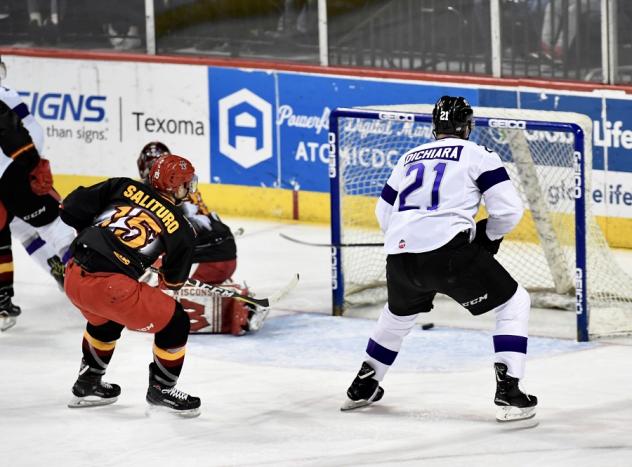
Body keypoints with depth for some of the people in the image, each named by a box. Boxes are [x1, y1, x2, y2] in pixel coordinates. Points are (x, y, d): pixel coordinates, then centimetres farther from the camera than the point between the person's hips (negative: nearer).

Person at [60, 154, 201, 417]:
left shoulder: (124, 188, 12)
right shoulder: (181, 229, 7)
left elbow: (71, 209, 11)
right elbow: (174, 281, 22)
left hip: (74, 277, 6)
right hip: (110, 286, -6)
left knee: (106, 321, 37)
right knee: (174, 323, 11)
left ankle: (87, 385, 48)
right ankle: (161, 390, 25)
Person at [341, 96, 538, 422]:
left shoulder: (410, 159, 25)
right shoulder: (476, 154, 8)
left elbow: (383, 214, 32)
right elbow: (509, 208, 0)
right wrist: (489, 236, 18)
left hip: (399, 255, 6)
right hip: (450, 252, -6)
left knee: (399, 314, 35)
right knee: (513, 303, 8)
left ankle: (363, 387, 44)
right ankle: (508, 393, -5)